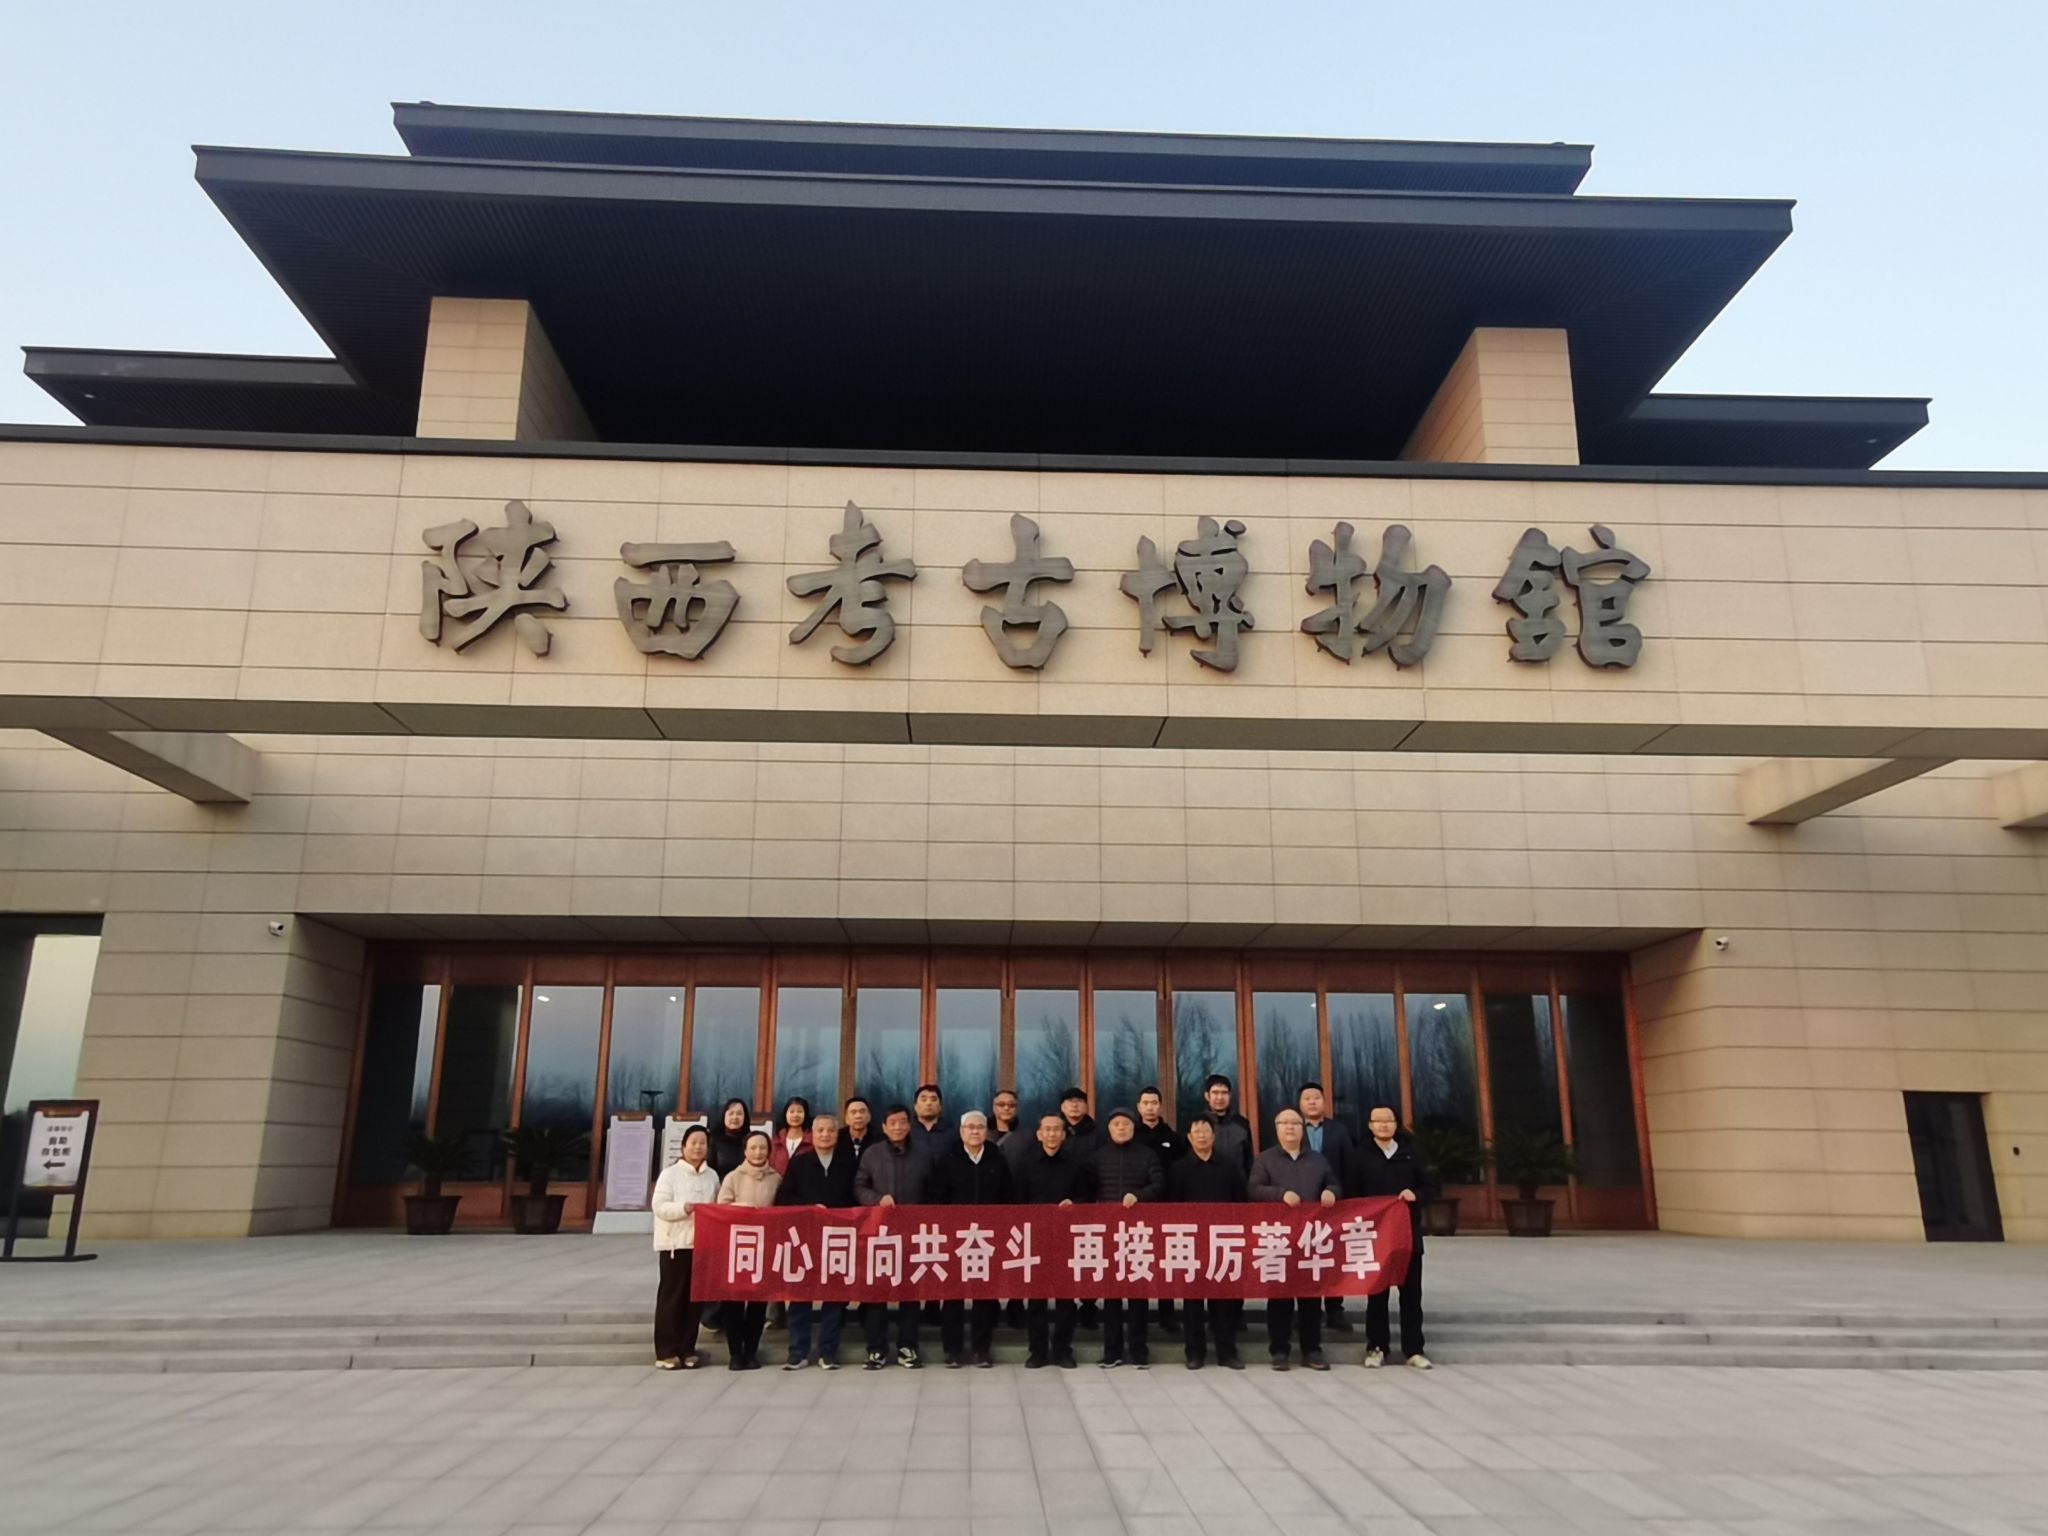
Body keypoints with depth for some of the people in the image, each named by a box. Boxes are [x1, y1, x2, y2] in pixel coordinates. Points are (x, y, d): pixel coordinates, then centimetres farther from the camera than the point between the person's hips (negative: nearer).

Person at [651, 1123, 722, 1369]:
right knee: (672, 1297, -2)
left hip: (703, 1244, 4)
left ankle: (687, 1350, 16)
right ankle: (666, 1352, 5)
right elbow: (659, 1206, -11)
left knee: (696, 1297, 7)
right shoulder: (670, 1173, -3)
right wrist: (683, 1208, -24)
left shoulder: (712, 1175, 11)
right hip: (675, 1244, -4)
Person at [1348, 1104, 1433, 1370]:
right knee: (1376, 1293, 5)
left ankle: (1413, 1349, 12)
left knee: (1411, 1293, 5)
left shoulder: (1410, 1154, 9)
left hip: (1409, 1234, 2)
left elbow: (1430, 1187, 11)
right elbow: (1352, 1194, -1)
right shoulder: (1360, 1156, 2)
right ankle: (1376, 1348, 13)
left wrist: (1416, 1194, -9)